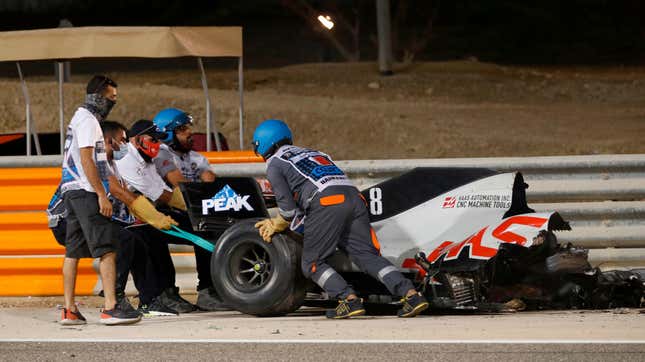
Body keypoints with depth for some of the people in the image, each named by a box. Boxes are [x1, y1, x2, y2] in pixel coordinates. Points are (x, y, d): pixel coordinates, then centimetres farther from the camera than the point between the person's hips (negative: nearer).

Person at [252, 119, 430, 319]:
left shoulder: (274, 164, 15)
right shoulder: (311, 153, 37)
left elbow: (288, 208, 8)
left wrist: (276, 226, 27)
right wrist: (277, 223, 40)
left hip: (326, 204, -6)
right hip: (353, 197, 6)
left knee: (312, 264, 4)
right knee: (368, 256, 3)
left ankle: (350, 300, -15)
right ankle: (411, 294, -16)